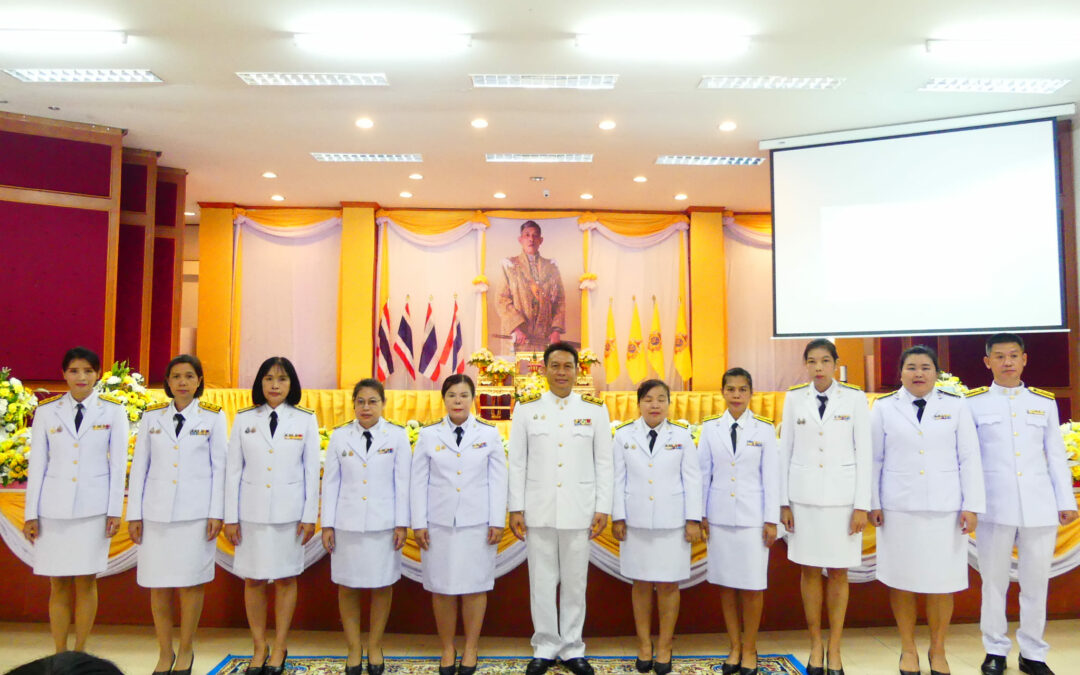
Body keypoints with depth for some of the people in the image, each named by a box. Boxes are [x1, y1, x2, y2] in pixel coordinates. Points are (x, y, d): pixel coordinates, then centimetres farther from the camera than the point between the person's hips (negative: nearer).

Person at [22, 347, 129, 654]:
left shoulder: (113, 410, 0)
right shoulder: (46, 411, 4)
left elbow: (118, 464, 0)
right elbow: (37, 464, 6)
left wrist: (115, 510, -4)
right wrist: (31, 513, 3)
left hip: (94, 507, -1)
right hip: (54, 507, 1)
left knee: (86, 582, 3)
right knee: (59, 585, 6)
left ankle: (80, 654, 15)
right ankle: (59, 655, 16)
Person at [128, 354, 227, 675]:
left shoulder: (212, 416, 3)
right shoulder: (152, 416, 8)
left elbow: (220, 466, 1)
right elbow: (139, 466, 9)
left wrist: (217, 513, -4)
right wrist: (134, 514, 5)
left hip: (196, 512, -2)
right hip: (157, 512, 2)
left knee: (190, 583, 1)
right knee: (158, 585, 5)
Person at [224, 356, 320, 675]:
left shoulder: (305, 420, 0)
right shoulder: (244, 419, 3)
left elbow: (312, 470, 0)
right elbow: (233, 470, 3)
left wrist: (309, 516, -3)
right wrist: (230, 517, 0)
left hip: (289, 512, -1)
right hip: (252, 511, 1)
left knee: (285, 578, 6)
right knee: (253, 579, 6)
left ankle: (279, 647, 20)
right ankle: (259, 647, 21)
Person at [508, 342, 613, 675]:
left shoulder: (595, 409, 2)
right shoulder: (526, 408, 2)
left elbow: (604, 463, 3)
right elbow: (517, 463, 2)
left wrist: (603, 508, -2)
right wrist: (516, 509, -1)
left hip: (579, 510, 0)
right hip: (538, 510, 0)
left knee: (575, 582, 8)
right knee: (541, 582, 7)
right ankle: (545, 648, 24)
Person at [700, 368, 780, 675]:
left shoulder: (764, 428, 0)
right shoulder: (710, 427, 3)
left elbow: (771, 475, 0)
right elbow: (703, 473, 5)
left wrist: (771, 520, -2)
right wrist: (700, 514, 3)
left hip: (752, 515, -1)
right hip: (720, 515, 2)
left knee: (752, 585, 3)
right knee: (726, 583, 7)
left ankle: (750, 650, 19)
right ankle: (735, 647, 21)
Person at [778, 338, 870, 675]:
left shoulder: (854, 398, -3)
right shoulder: (794, 398, 2)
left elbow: (864, 452, -2)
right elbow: (785, 451, 4)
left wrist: (862, 505, -6)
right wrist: (784, 502, 1)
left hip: (842, 495, -1)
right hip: (804, 494, 1)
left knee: (838, 572, 5)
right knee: (810, 570, 7)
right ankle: (815, 646, 21)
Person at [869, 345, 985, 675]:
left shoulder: (956, 406, 5)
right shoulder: (884, 407, 4)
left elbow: (969, 459, 2)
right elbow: (874, 459, 3)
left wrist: (972, 506, -3)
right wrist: (873, 503, -1)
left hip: (945, 508, 0)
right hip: (898, 508, 0)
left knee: (942, 582, 5)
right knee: (901, 580, 6)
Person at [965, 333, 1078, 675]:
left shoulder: (1044, 402, 10)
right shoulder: (974, 402, 2)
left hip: (1040, 507, 2)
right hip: (994, 506, -2)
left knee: (1036, 582, 7)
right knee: (994, 581, 6)